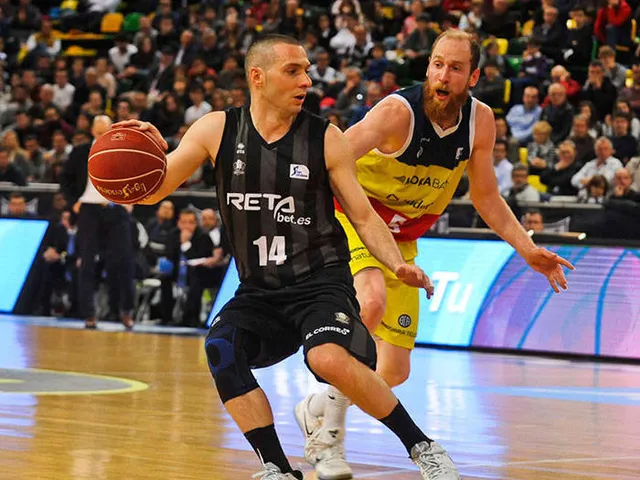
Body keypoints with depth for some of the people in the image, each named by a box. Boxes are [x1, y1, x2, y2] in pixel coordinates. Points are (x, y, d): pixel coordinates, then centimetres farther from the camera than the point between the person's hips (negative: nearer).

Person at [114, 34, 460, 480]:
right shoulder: (217, 130, -1)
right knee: (221, 350, -24)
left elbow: (364, 216, 2)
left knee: (329, 359, -30)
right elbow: (151, 192, 0)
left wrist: (398, 264, -17)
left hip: (321, 281, -3)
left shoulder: (326, 139, -4)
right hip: (258, 291, 3)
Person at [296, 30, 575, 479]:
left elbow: (486, 197, 7)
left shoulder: (480, 120, -7)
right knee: (372, 302, -37)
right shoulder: (398, 111, -26)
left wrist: (529, 249, -3)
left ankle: (317, 407, 32)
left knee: (395, 371, 4)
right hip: (353, 218, -6)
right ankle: (328, 434, -24)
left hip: (402, 239, 6)